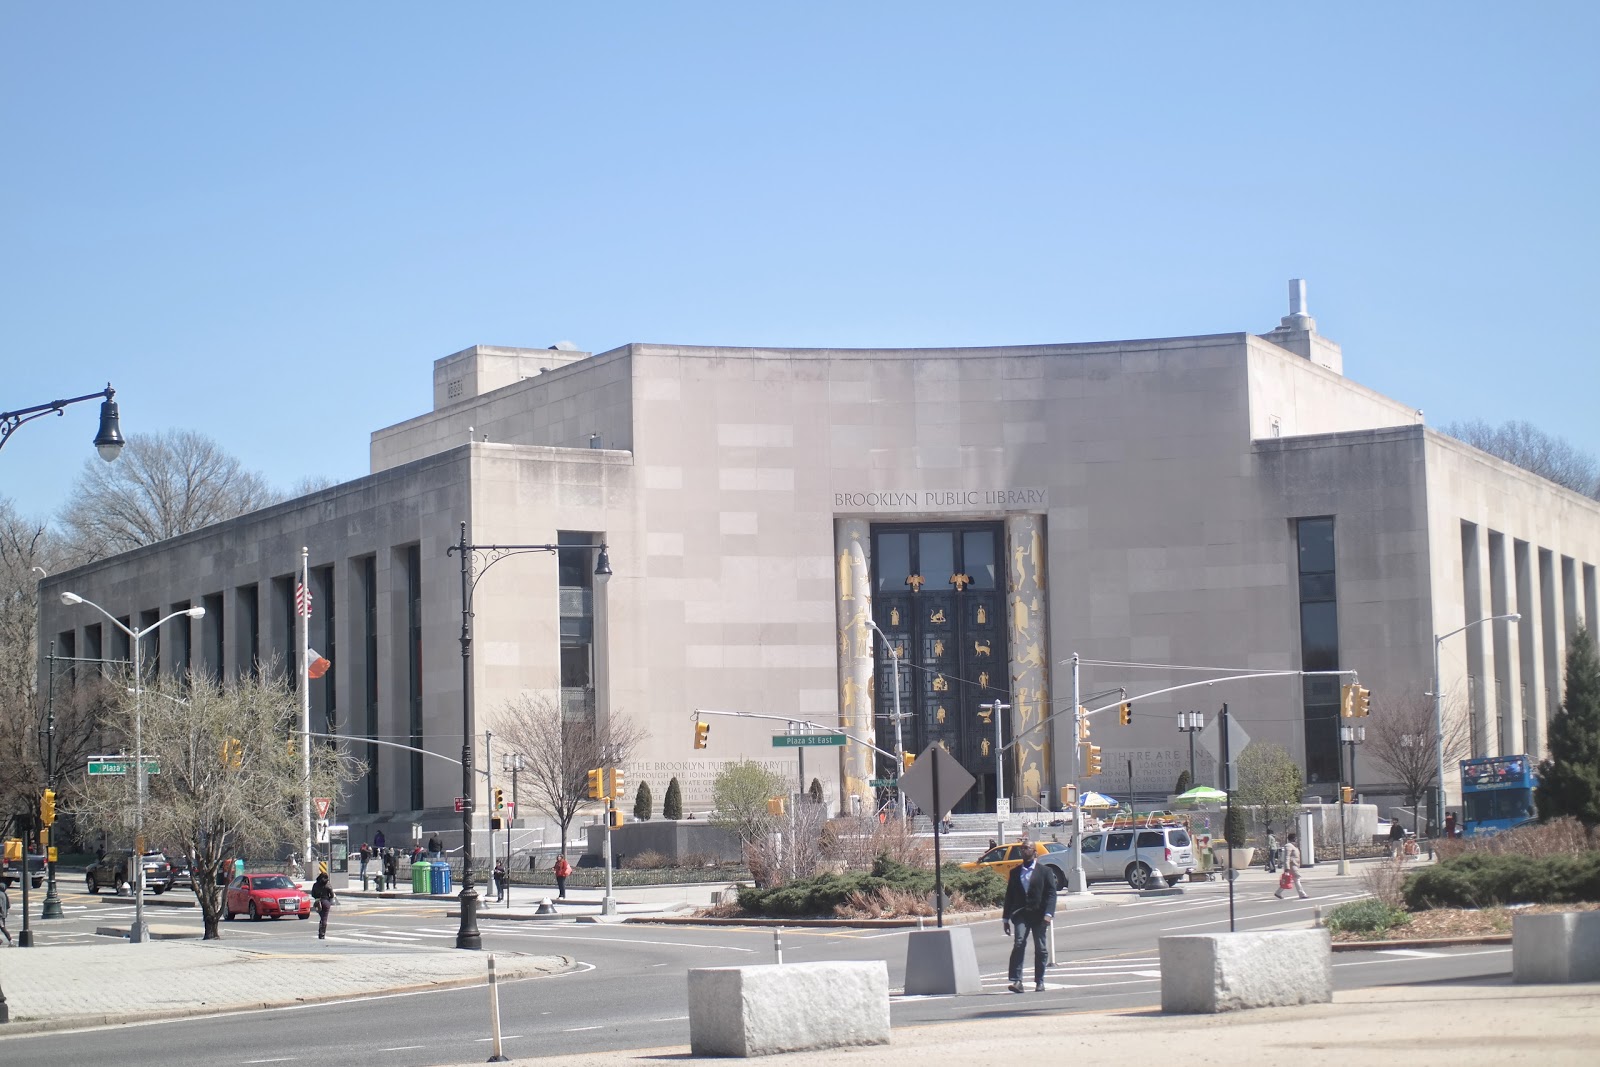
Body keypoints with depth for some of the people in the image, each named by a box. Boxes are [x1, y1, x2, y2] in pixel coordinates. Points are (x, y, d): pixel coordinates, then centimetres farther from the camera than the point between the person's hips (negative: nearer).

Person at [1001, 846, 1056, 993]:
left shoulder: (1044, 872, 5)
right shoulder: (1015, 872, 14)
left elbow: (1051, 893, -2)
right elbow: (1009, 895, 16)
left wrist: (1048, 914, -15)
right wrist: (1005, 917, 12)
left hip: (1038, 915, -1)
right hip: (1020, 914, 1)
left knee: (1040, 949, 4)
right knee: (1018, 944, -16)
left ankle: (1039, 981, 15)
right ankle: (1016, 981, -22)